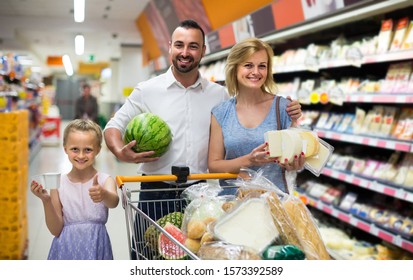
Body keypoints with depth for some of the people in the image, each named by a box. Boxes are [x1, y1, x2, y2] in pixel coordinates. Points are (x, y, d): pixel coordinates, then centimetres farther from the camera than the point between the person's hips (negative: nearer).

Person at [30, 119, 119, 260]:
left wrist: (103, 194, -49)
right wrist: (46, 201, -16)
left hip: (96, 248, -1)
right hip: (67, 250, 1)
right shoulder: (58, 183, -2)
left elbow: (114, 202, -28)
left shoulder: (105, 180, -5)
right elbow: (56, 230, -2)